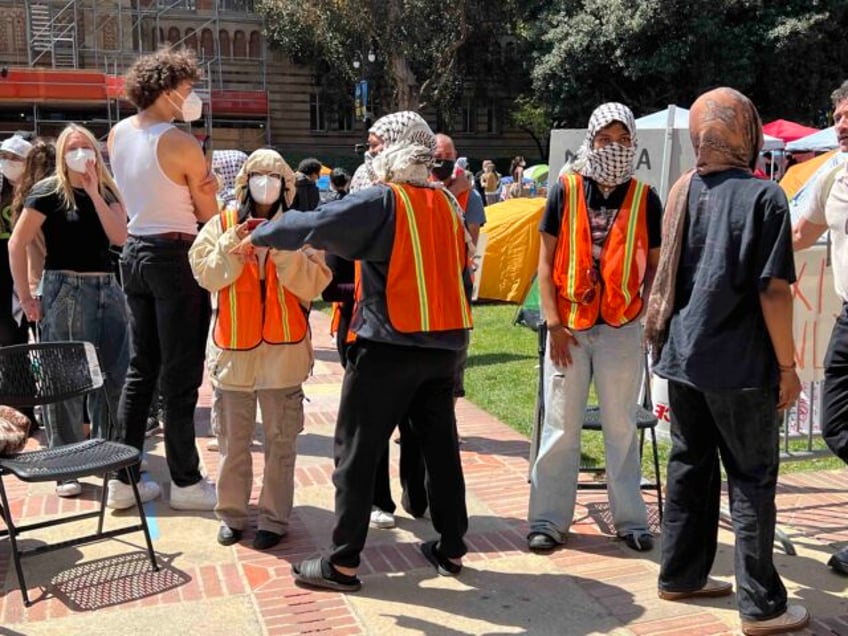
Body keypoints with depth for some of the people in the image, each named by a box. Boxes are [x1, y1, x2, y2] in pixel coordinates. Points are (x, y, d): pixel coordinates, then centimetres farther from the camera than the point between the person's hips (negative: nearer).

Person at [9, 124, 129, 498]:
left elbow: (120, 236, -5)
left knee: (114, 378, 7)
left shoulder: (107, 192, 11)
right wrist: (25, 298, -8)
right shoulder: (49, 191, -2)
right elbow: (17, 244, -4)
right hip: (64, 290, -4)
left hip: (107, 289, 5)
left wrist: (94, 192, -9)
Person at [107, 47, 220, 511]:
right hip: (176, 256, -7)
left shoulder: (117, 134, 6)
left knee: (140, 367, 14)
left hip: (135, 251, 7)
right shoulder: (181, 144, -16)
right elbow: (210, 216, -10)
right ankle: (186, 482, 11)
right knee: (180, 373, 1)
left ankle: (124, 477, 19)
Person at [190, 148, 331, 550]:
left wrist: (285, 248, -18)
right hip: (233, 348, 1)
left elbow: (312, 286, -8)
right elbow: (206, 274, -6)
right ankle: (231, 513, 25)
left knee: (280, 441, 5)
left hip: (283, 350, -1)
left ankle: (274, 518, 16)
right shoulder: (222, 225, 6)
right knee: (233, 440, 11)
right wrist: (235, 242, -16)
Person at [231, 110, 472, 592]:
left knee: (357, 453, 3)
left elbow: (316, 225, -17)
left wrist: (259, 237, -4)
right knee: (441, 446, 15)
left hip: (388, 345, -6)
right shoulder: (447, 204, 8)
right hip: (444, 344, 6)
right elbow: (463, 272, 13)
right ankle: (451, 549, 24)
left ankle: (343, 564, 9)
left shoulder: (381, 202, -11)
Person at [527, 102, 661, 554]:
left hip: (621, 328, 1)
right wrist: (554, 322, -5)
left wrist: (647, 315, -6)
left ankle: (630, 519, 23)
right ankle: (549, 521, 17)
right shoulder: (566, 190, 0)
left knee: (621, 427, 11)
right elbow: (546, 260, 1)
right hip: (569, 326, 0)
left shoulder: (645, 199, 2)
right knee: (561, 427, 6)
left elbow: (655, 263, 8)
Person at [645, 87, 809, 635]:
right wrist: (787, 365, -8)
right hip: (738, 364, -6)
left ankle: (681, 575, 27)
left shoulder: (684, 191, 6)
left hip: (682, 356, 6)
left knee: (690, 465, 17)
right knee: (751, 479, 4)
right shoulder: (764, 196, -13)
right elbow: (773, 291, -15)